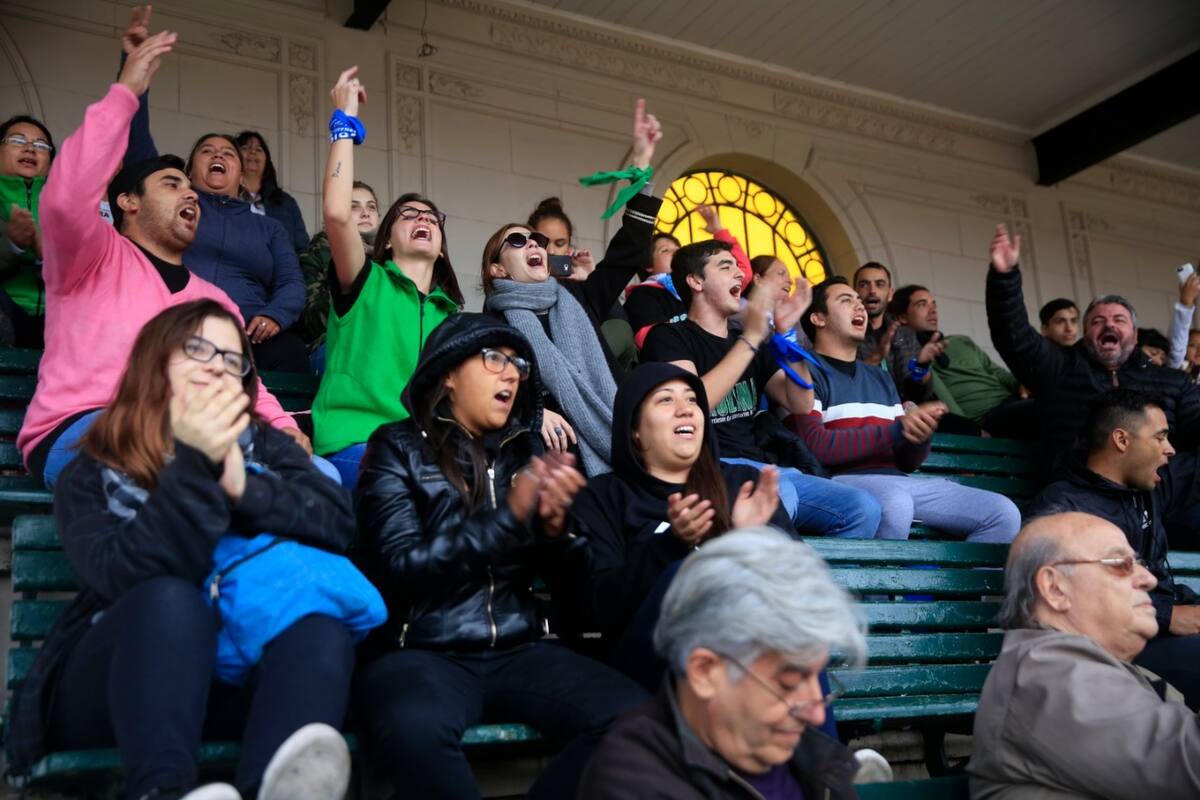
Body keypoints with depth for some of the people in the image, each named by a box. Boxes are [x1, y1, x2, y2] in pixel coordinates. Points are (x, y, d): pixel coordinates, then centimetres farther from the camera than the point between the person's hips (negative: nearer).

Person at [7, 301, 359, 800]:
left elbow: (338, 521, -3)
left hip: (239, 670, 2)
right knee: (169, 597, -33)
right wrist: (192, 468, -23)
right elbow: (121, 577, -14)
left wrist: (244, 489, -19)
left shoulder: (262, 445, 16)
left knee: (322, 629, -29)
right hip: (118, 683, -2)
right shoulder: (92, 475, 7)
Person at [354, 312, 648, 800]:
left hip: (518, 650, 4)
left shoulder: (526, 452, 13)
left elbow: (571, 587, 13)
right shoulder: (399, 448, 2)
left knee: (633, 717, -22)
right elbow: (402, 568, -11)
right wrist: (508, 516, -16)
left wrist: (556, 528, -9)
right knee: (415, 727, -38)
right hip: (422, 650, -4)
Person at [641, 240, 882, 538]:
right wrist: (750, 338, -14)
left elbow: (799, 404, 13)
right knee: (779, 495, -37)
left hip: (764, 467, 7)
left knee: (863, 508, -15)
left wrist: (788, 334, 1)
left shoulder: (745, 340, 23)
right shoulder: (669, 337, 4)